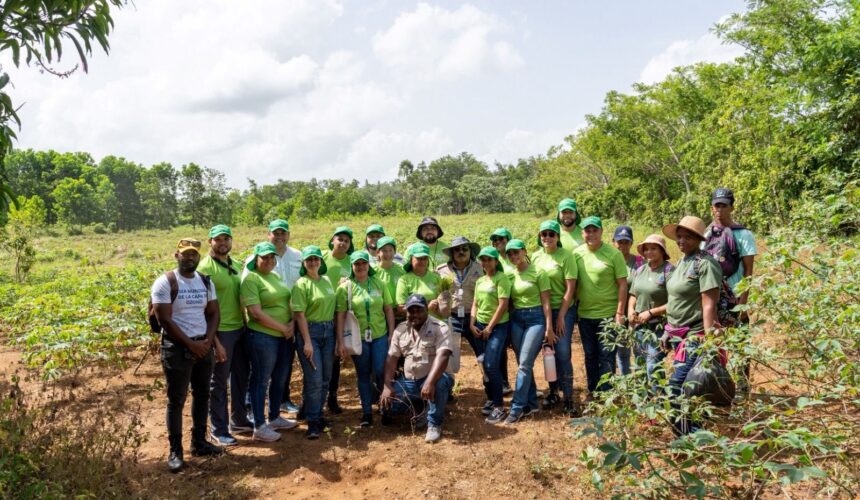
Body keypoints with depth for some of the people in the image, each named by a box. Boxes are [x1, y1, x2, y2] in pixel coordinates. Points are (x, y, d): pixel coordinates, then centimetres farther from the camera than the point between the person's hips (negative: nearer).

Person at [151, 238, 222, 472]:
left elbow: (213, 313, 9)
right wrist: (191, 344, -15)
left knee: (202, 395, 13)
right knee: (176, 400, 0)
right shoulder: (165, 282, -10)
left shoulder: (205, 281, 7)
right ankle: (175, 450, 10)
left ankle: (199, 442, 27)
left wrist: (207, 341, -7)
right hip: (177, 348, -6)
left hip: (204, 346, 6)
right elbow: (164, 320, -15)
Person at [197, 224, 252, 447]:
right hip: (220, 332, -7)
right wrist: (215, 341, -19)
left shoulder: (236, 266, 9)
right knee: (219, 383, 5)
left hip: (240, 329, 8)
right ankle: (219, 430, 18)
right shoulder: (205, 268, -14)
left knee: (242, 376, 18)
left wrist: (247, 325, 11)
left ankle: (239, 421, 35)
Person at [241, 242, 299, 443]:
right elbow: (256, 313, -18)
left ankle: (275, 418, 32)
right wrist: (283, 328, -13)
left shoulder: (276, 276, 13)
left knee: (280, 379, 17)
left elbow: (287, 302, 16)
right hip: (263, 336, -8)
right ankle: (259, 427, 10)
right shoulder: (251, 278, -12)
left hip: (284, 336, 8)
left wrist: (292, 323, -4)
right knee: (261, 381, 1)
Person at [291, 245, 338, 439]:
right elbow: (300, 314, -13)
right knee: (314, 379, -7)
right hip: (310, 331, -6)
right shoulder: (301, 284, -8)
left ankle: (316, 414, 29)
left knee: (326, 378, 12)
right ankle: (313, 423, 3)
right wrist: (307, 342, -18)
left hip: (329, 331, 6)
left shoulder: (327, 280, 9)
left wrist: (337, 335, 8)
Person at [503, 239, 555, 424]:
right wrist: (506, 325, 8)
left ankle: (517, 408, -5)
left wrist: (549, 328, -9)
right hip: (516, 320, 5)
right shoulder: (509, 275, 7)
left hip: (536, 319, -5)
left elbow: (546, 302, -6)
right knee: (523, 364, 8)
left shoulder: (538, 272, -6)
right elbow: (508, 302, 11)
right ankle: (531, 402, 21)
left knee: (525, 363, -10)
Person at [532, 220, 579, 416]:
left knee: (563, 353, -6)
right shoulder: (536, 256, 4)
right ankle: (553, 391, 27)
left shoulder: (566, 255, -9)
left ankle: (568, 398, 6)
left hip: (563, 310, -4)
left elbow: (570, 288, -10)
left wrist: (560, 316, -12)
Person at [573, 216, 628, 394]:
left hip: (608, 314, -4)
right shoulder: (577, 254, 1)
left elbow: (623, 284, -8)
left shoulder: (613, 254, -9)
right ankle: (593, 392, 30)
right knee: (590, 357, 16)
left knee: (606, 357, 1)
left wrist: (620, 313, -11)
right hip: (584, 314, 4)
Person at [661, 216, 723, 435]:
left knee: (677, 386, -11)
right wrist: (669, 330, 20)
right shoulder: (682, 262, 13)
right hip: (680, 335, 9)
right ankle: (692, 433, 24)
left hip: (695, 337, -9)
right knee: (688, 388, 14)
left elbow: (709, 304, -19)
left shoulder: (705, 263, -13)